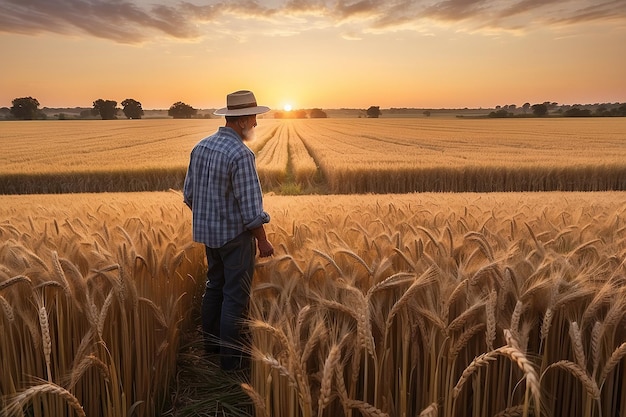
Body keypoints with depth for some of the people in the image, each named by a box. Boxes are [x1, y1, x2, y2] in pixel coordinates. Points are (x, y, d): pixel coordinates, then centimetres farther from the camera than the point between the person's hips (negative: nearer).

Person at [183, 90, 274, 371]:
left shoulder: (201, 146, 3)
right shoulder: (241, 154, -22)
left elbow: (189, 193, 9)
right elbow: (250, 206, -22)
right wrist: (262, 240, -12)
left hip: (210, 232, 8)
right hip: (235, 233, -8)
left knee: (215, 286, 21)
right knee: (235, 295, 2)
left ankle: (212, 343, 34)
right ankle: (232, 357, 12)